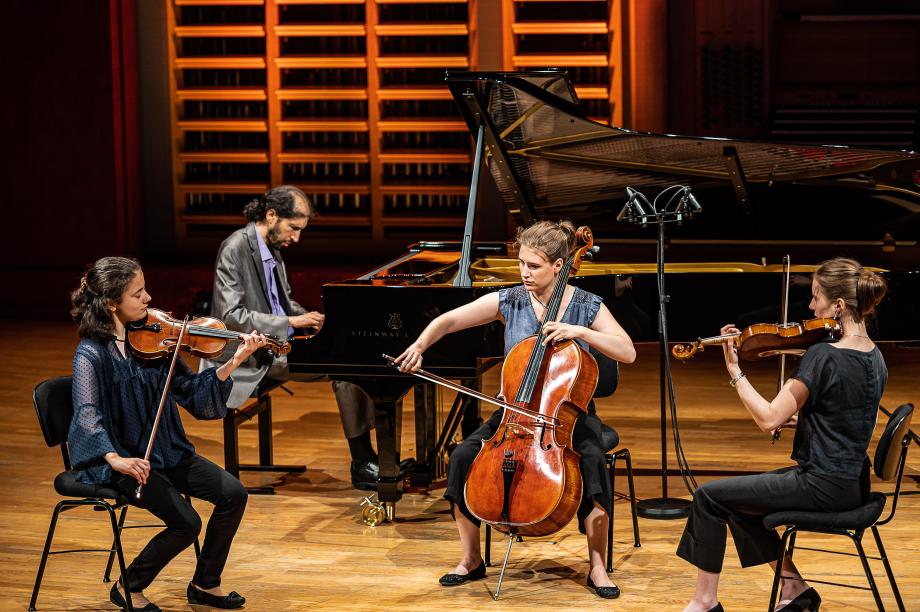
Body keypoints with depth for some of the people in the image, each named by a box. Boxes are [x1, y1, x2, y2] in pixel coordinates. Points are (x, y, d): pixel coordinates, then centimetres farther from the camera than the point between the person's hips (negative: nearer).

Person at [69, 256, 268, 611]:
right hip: (124, 461, -7)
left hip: (165, 450, 7)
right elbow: (87, 415, -26)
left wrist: (234, 362, -8)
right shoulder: (91, 353, -14)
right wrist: (116, 459, -41)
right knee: (186, 522, -21)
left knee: (233, 495, -6)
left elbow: (190, 392, 4)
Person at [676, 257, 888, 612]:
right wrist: (799, 419, 7)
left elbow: (769, 419, -19)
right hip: (853, 484, 9)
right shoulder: (874, 357, 5)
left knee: (710, 496, 2)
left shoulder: (823, 356, -22)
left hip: (823, 486, -9)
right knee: (739, 498, 22)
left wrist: (735, 372, -12)